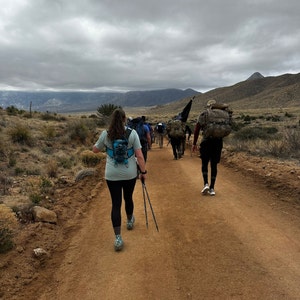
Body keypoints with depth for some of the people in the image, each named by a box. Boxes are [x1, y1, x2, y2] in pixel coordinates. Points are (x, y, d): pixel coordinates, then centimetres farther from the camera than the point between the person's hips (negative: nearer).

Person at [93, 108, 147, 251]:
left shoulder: (105, 134, -6)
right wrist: (143, 172, -1)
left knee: (116, 204, 4)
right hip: (130, 173, 0)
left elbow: (95, 150, 10)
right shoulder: (132, 133, -9)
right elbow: (139, 155, -11)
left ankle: (118, 238, 2)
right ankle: (130, 221, 48)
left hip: (112, 175, 0)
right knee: (128, 198, 23)